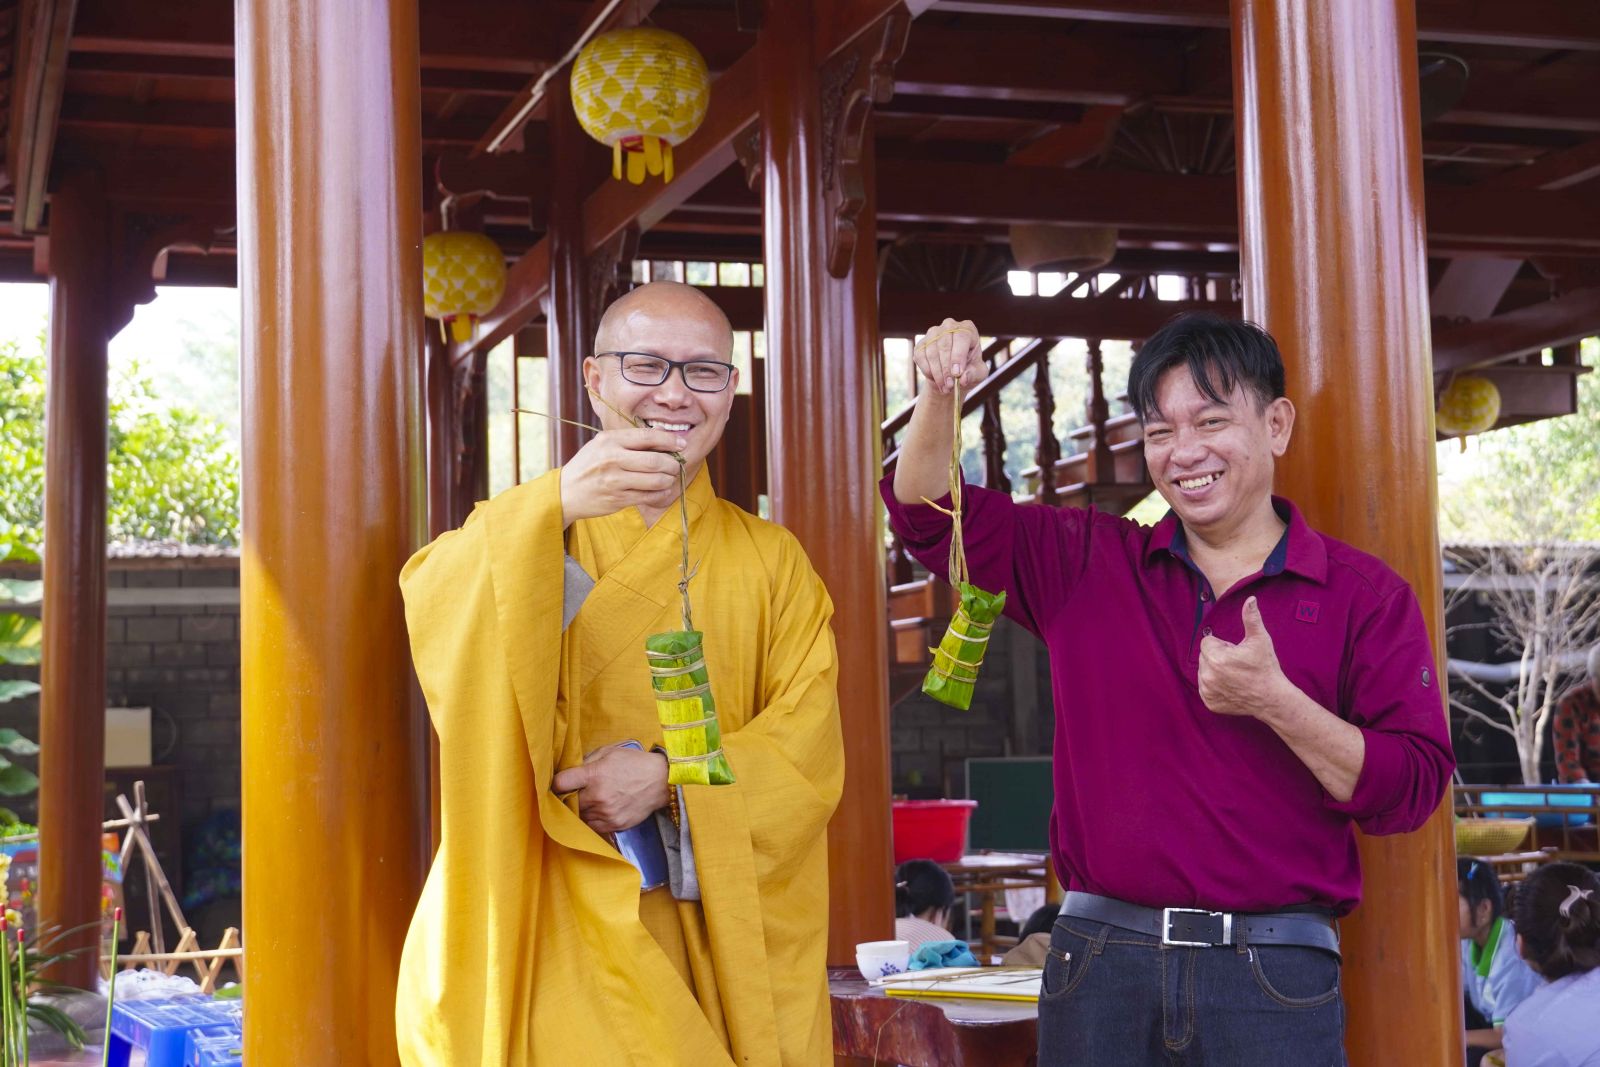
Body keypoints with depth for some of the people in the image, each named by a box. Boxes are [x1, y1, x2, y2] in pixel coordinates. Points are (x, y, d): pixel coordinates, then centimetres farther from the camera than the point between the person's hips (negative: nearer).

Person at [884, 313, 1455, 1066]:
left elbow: (1412, 790, -4)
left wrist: (1276, 703, -17)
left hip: (1273, 977, -2)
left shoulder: (1363, 595, 2)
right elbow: (931, 513, 6)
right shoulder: (1088, 565, 10)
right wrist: (941, 397, -11)